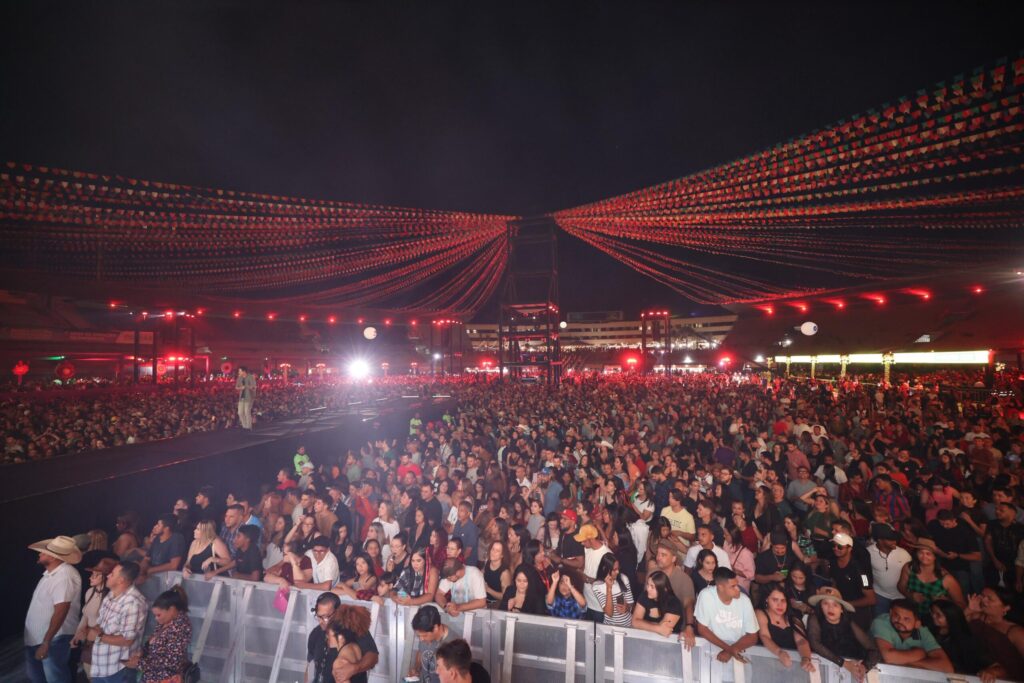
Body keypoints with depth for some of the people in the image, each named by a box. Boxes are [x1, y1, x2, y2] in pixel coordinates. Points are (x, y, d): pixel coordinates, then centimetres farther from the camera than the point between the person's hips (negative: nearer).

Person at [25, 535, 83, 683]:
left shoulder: (65, 576, -27)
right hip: (36, 637, 10)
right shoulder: (51, 572, 6)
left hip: (54, 639, -10)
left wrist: (46, 642, -28)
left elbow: (61, 611, -30)